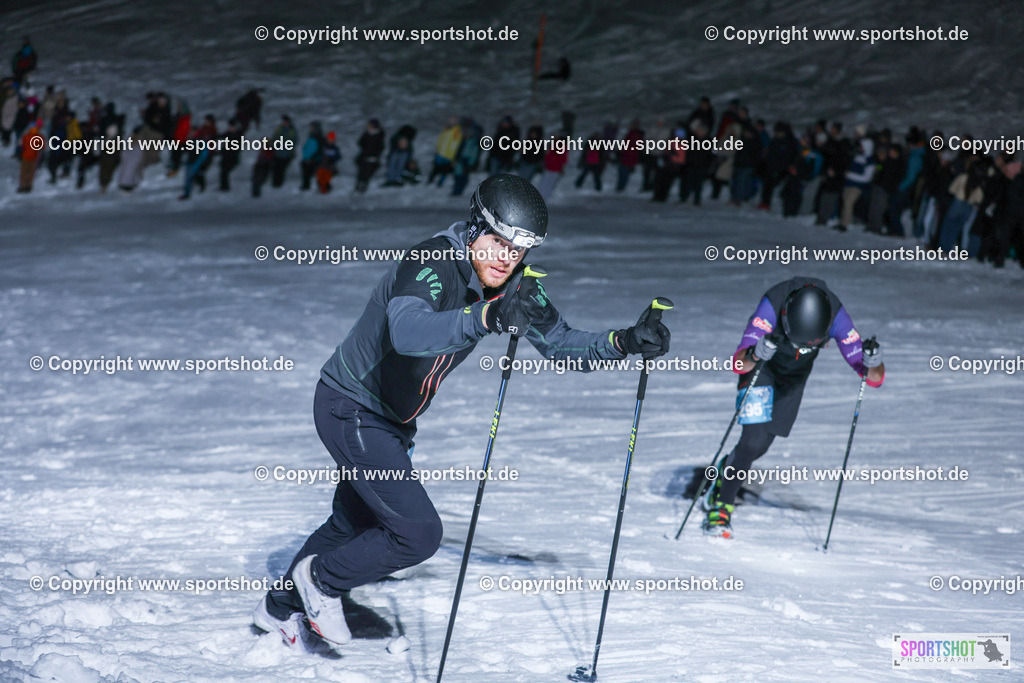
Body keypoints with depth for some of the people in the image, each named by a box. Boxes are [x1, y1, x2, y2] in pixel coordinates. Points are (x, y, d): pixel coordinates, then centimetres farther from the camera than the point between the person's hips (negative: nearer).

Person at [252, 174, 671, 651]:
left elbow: (560, 344, -1)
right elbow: (408, 332, -51)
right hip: (351, 409, -9)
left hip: (393, 418, 9)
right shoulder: (431, 264, -32)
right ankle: (322, 579, 11)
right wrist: (488, 317, -65)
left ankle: (281, 609, 45)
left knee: (354, 524, 24)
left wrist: (625, 343, -18)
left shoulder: (513, 285, -9)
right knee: (418, 532, -14)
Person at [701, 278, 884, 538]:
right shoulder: (772, 304, -41)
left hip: (796, 373, 3)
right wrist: (755, 354, -67)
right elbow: (738, 364, -46)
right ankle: (720, 507, 0)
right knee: (754, 441, -16)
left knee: (763, 443, 11)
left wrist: (873, 365, -56)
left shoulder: (835, 314, -35)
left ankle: (722, 482, 38)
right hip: (760, 367, -3)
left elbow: (874, 378, -33)